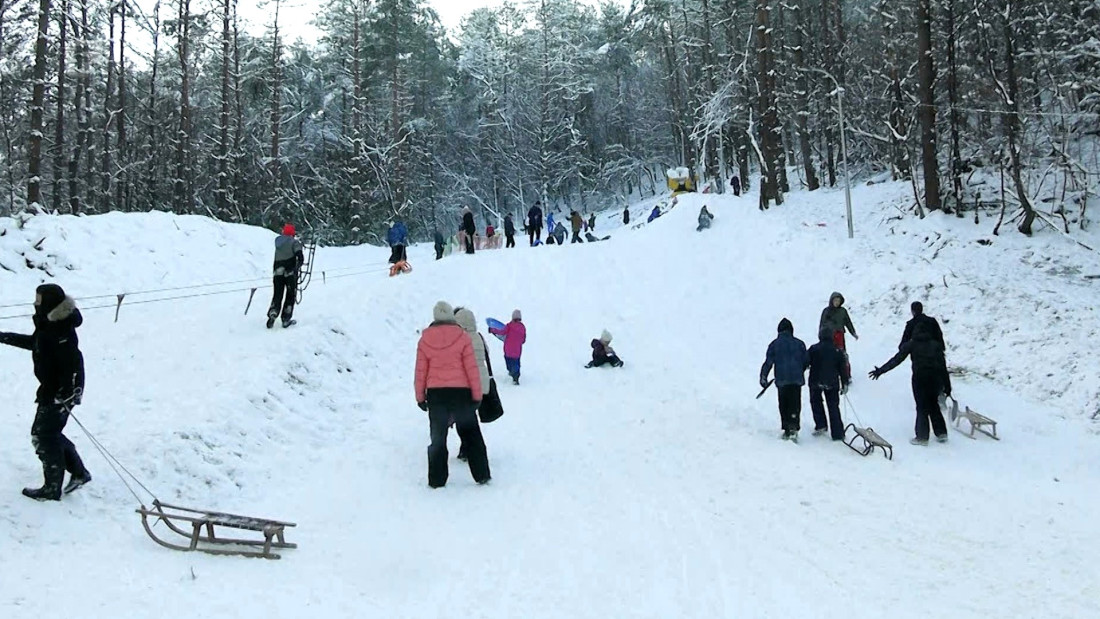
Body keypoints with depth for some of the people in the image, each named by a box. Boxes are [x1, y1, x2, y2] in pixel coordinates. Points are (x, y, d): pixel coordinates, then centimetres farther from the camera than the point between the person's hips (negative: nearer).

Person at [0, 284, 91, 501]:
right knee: (48, 433, 18)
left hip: (59, 392, -10)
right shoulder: (49, 324, 6)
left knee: (44, 437, 2)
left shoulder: (61, 331, -25)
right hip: (51, 389, 10)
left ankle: (52, 489, 14)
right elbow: (34, 342, 25)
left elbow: (73, 365, -27)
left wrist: (64, 396, -24)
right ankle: (78, 472, 26)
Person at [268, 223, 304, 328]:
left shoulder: (278, 241, 8)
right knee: (290, 296, 9)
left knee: (277, 295, 11)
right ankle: (286, 319, 7)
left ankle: (272, 314, -11)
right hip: (290, 273, -4)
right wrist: (296, 268, -6)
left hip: (277, 272, 4)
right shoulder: (294, 242, -7)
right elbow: (300, 258, -17)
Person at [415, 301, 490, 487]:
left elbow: (420, 371, 2)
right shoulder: (462, 337, -6)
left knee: (438, 437, 10)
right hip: (460, 392, -1)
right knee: (471, 434, 11)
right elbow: (472, 368, -6)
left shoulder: (425, 339, 0)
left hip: (435, 393, 1)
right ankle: (481, 475, 11)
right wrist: (477, 394, 0)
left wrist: (420, 396, 10)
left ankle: (437, 479, 10)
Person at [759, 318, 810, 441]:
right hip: (797, 379, 0)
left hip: (781, 379, 0)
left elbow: (768, 362, -2)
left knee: (784, 405, 10)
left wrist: (763, 378, 6)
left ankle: (787, 430, 11)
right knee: (795, 405, 2)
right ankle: (794, 427, -16)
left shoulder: (774, 344, 0)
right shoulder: (799, 343, 4)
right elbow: (806, 361, 9)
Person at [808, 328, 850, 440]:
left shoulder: (813, 349, -7)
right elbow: (843, 368, 4)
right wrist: (845, 384, 11)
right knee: (833, 407, 7)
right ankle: (837, 434, 5)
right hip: (832, 384, 2)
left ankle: (821, 425, 11)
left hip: (816, 382, -2)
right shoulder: (837, 351, 1)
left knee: (816, 402, 21)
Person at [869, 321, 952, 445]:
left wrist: (880, 370, 6)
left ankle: (922, 437, 6)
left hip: (920, 377, -3)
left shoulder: (911, 344, 6)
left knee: (922, 407, 4)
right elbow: (943, 366, 9)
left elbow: (896, 359, 2)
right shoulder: (936, 345, 13)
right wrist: (947, 386, 11)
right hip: (936, 378, 3)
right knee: (933, 404, 20)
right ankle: (941, 433, 19)